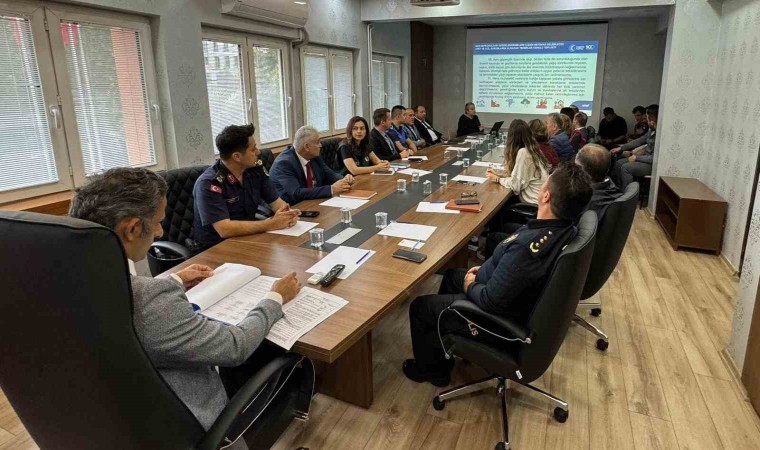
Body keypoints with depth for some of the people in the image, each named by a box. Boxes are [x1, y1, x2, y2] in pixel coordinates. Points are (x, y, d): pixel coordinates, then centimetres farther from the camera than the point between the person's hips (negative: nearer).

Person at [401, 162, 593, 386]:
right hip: (525, 301, 9)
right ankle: (443, 346, 42)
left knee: (420, 307, 7)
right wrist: (486, 271, 4)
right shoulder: (568, 230, -11)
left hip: (501, 319, -9)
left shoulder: (527, 246, -40)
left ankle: (432, 369, 31)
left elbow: (490, 302, -29)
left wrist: (470, 286, -10)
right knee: (452, 275, 27)